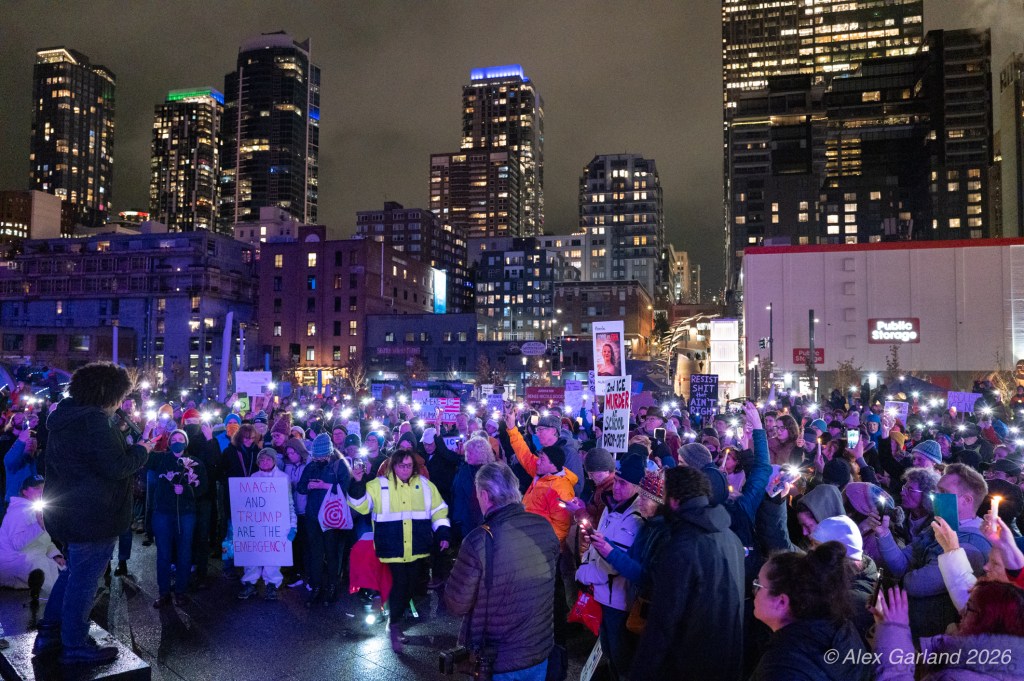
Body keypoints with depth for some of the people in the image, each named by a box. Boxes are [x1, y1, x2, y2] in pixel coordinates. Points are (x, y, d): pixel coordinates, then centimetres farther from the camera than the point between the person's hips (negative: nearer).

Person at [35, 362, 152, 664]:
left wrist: (131, 449, 9)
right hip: (92, 516, -10)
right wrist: (141, 451, -7)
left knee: (74, 571, 24)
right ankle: (74, 646, 17)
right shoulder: (93, 421, -23)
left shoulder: (64, 418, 9)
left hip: (67, 511, 10)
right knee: (83, 580, 4)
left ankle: (49, 633, 33)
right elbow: (117, 467, -23)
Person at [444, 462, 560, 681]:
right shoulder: (544, 527, -10)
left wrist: (461, 571, 1)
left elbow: (456, 604, -17)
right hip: (541, 649, 4)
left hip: (498, 658, -4)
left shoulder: (479, 541, -26)